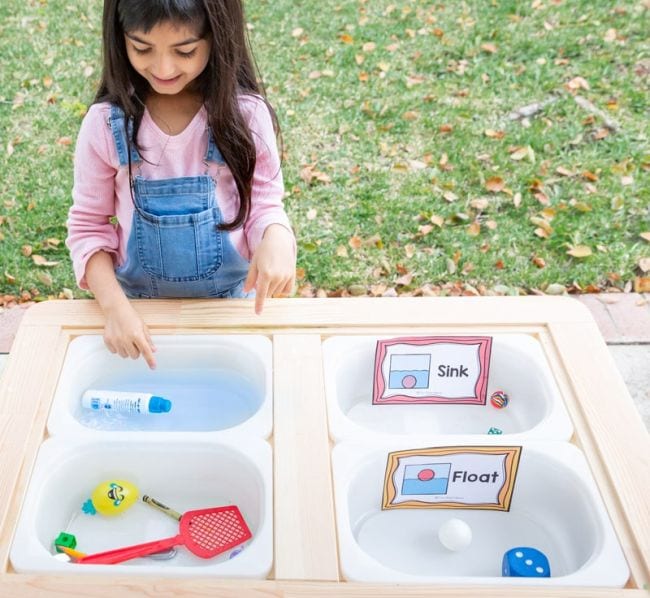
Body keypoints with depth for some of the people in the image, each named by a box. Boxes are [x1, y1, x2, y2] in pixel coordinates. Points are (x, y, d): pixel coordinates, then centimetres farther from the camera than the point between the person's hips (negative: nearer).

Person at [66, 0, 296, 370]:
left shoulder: (247, 115, -15)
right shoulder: (106, 122, -13)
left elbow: (264, 205, -7)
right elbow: (88, 226, -6)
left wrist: (277, 236, -30)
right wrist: (115, 306, -19)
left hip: (232, 301, 0)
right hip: (141, 305, 1)